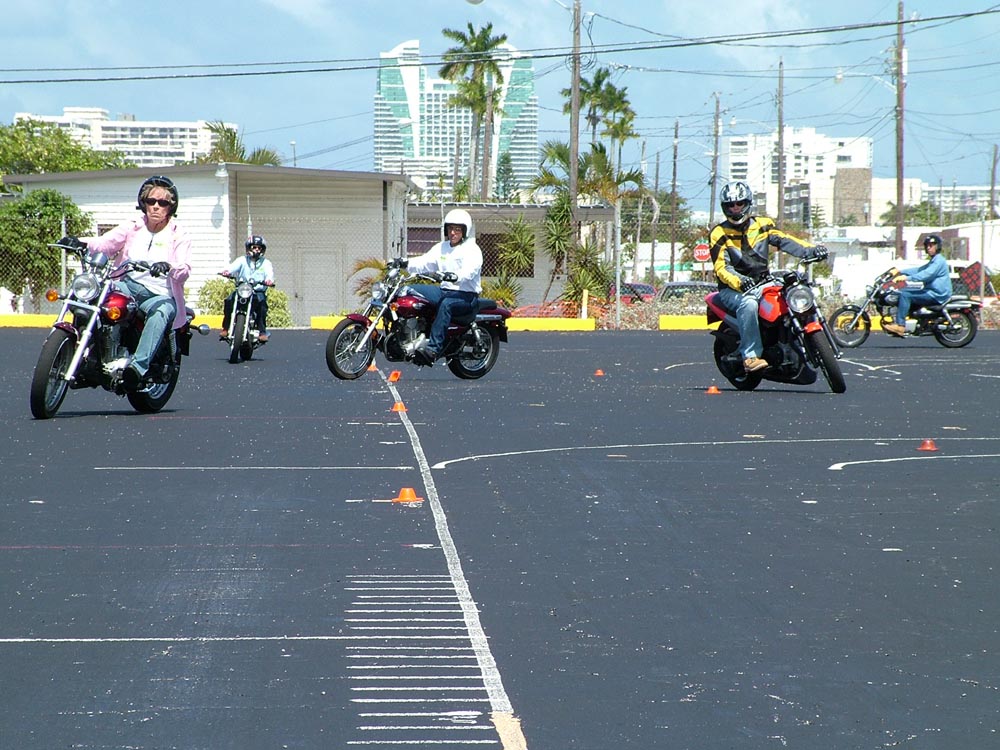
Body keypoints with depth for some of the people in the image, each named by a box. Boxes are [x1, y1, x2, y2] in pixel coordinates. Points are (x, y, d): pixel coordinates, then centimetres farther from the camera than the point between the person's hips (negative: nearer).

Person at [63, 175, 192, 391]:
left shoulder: (179, 236, 7)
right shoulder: (132, 228, 17)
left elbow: (184, 270, -9)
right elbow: (104, 243, 4)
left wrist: (169, 267, -33)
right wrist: (80, 243, -17)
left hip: (160, 295, -3)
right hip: (127, 286, 3)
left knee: (161, 311, -39)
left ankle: (138, 367, -55)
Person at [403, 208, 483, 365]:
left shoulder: (472, 250, -5)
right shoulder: (442, 247, 17)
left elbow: (469, 272, -23)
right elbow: (425, 262, 6)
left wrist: (454, 276, -42)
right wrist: (406, 263, -13)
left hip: (466, 295, -7)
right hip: (445, 291, 7)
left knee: (446, 305, -39)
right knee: (411, 291, -10)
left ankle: (434, 348, -49)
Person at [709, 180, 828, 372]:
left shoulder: (762, 225, 10)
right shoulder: (719, 234, -1)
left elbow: (784, 240, -2)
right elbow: (721, 268, -12)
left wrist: (811, 250, -21)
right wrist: (740, 282, -33)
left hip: (762, 285, 4)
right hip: (733, 290, -4)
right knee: (749, 303, -37)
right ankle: (751, 356, -38)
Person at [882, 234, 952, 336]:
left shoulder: (939, 261, -11)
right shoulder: (932, 261, 24)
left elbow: (926, 274, -25)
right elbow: (919, 270, 20)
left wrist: (907, 278, -32)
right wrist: (900, 271, 8)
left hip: (937, 295, -11)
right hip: (931, 292, 11)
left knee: (905, 294, -22)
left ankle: (900, 325, -28)